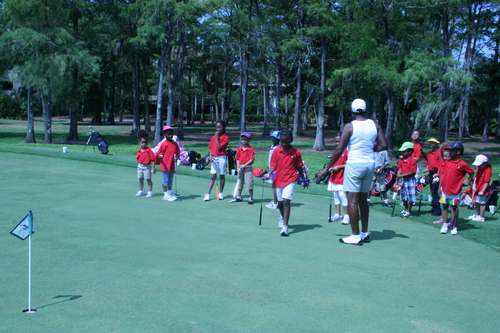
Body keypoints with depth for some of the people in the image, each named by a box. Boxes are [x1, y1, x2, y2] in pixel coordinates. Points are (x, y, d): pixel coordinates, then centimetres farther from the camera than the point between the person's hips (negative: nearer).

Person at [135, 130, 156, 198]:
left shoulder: (149, 150, -13)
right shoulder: (139, 150, 5)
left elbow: (152, 159, -13)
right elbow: (137, 157, 17)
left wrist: (153, 167, -15)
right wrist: (137, 156, -5)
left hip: (147, 167, -6)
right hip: (140, 166, 6)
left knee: (148, 179, 0)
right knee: (140, 179, 15)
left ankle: (150, 192, 7)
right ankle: (140, 191, 27)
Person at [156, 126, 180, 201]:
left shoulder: (175, 144, 8)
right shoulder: (164, 144, -7)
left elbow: (178, 153, 11)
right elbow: (159, 153, -6)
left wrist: (176, 157, -10)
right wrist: (160, 156, -28)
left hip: (172, 165, 5)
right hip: (165, 165, -5)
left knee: (171, 179, 15)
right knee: (165, 179, 1)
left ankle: (170, 193, 25)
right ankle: (166, 194, 7)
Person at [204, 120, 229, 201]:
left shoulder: (225, 138, -7)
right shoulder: (213, 137, 10)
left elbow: (219, 148, -17)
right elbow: (211, 148, 12)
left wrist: (217, 137, -14)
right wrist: (210, 156, -5)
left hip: (222, 158, -4)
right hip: (214, 158, 4)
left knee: (222, 175, 6)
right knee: (212, 176, 1)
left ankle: (221, 193, 18)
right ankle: (207, 194, -4)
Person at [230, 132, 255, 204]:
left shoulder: (251, 149, -8)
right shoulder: (239, 149, 7)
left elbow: (252, 159, -13)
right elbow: (237, 159, 9)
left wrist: (244, 165, -17)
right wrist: (238, 167, -1)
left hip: (247, 167, -5)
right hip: (240, 168, 5)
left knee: (249, 183, -5)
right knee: (240, 182, 15)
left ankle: (251, 198, 4)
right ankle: (238, 196, 27)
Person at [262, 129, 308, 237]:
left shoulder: (296, 152, -2)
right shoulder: (276, 151, 1)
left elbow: (299, 167, 7)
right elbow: (273, 165, 1)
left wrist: (304, 180, 14)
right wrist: (268, 174, -17)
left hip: (290, 180, -3)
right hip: (278, 180, 3)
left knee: (286, 201, -19)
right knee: (280, 202, 17)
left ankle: (285, 226, -18)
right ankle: (282, 217, 48)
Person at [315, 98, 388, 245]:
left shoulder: (349, 126, -10)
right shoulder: (374, 125, 4)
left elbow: (339, 150, -13)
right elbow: (384, 145, 2)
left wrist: (326, 168, -8)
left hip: (355, 164, -6)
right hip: (370, 164, 6)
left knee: (352, 200, -1)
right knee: (363, 200, 16)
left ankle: (355, 236, 0)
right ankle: (365, 233, 22)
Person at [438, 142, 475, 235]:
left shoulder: (462, 164, -10)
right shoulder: (447, 162, 5)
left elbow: (472, 172, 2)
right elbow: (442, 174, 8)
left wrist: (468, 182, 1)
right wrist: (440, 187, 5)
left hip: (455, 191, -5)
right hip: (444, 189, 5)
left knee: (454, 208, 5)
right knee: (444, 207, 8)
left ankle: (454, 227, 13)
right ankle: (445, 225, 15)